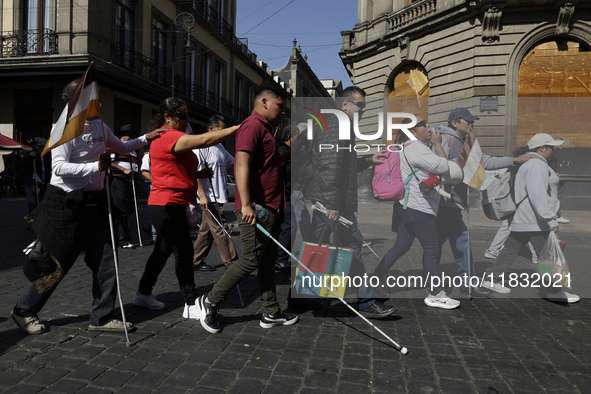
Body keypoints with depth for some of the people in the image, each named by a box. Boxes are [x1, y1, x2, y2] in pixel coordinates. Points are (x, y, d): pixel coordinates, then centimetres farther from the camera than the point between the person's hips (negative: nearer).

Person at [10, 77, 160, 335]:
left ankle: (102, 318, 16)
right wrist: (96, 166, -26)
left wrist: (144, 139, 17)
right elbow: (59, 167, -21)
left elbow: (121, 147, 28)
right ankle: (24, 311, 26)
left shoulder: (99, 126, 12)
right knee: (57, 265, 3)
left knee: (106, 260, 5)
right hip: (67, 204, -7)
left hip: (94, 202, 8)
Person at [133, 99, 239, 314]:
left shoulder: (172, 139, 18)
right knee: (184, 252, -6)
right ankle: (191, 305, 2)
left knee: (163, 250, 17)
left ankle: (143, 294, 31)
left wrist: (199, 174, 9)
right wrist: (237, 128, -27)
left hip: (172, 207, 11)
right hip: (168, 207, -11)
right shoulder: (168, 137, -16)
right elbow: (204, 140, -29)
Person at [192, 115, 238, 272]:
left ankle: (196, 261, 21)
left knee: (207, 230, 13)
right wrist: (202, 195, -21)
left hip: (219, 196, 9)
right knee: (220, 230, -5)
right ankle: (233, 263, 0)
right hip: (209, 197, -9)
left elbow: (234, 162, 28)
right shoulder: (202, 146, -10)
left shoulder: (220, 147, 17)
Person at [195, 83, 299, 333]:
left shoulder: (264, 129, 23)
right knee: (251, 259, -6)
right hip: (256, 209, -10)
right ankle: (210, 302, 7)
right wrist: (246, 204, -29)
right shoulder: (253, 126, -10)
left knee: (268, 260, 12)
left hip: (268, 209, 10)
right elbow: (242, 164, -23)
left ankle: (271, 313, 20)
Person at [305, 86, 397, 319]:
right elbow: (329, 166, -21)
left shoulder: (340, 126, 24)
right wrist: (333, 203, -25)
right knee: (353, 247, -3)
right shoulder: (336, 125, -10)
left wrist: (368, 161, 23)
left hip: (323, 201, 11)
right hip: (332, 201, -11)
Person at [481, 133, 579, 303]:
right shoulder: (537, 166, -15)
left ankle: (491, 279, 16)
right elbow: (538, 195, -25)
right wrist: (551, 219, -28)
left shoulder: (528, 164, 19)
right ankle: (555, 291, 5)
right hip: (533, 220, -11)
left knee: (510, 249, 12)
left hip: (520, 219, 11)